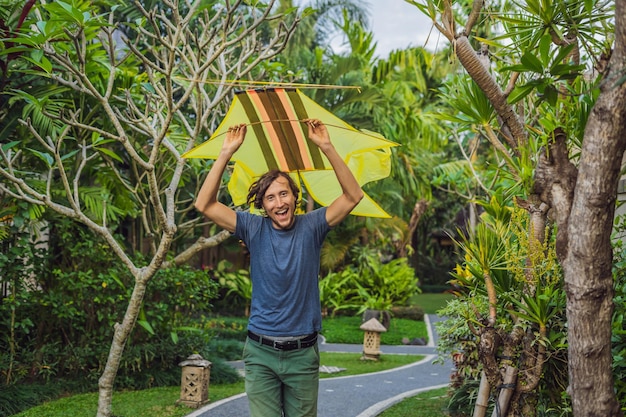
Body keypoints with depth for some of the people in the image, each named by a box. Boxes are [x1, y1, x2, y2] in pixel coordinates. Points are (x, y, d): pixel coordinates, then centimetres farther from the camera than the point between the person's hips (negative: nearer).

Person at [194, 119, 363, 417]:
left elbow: (353, 196, -10)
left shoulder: (311, 227, -1)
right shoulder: (254, 229, -1)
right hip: (261, 352, 0)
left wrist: (326, 148, -18)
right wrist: (226, 153, -15)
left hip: (303, 353, 0)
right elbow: (205, 205, -8)